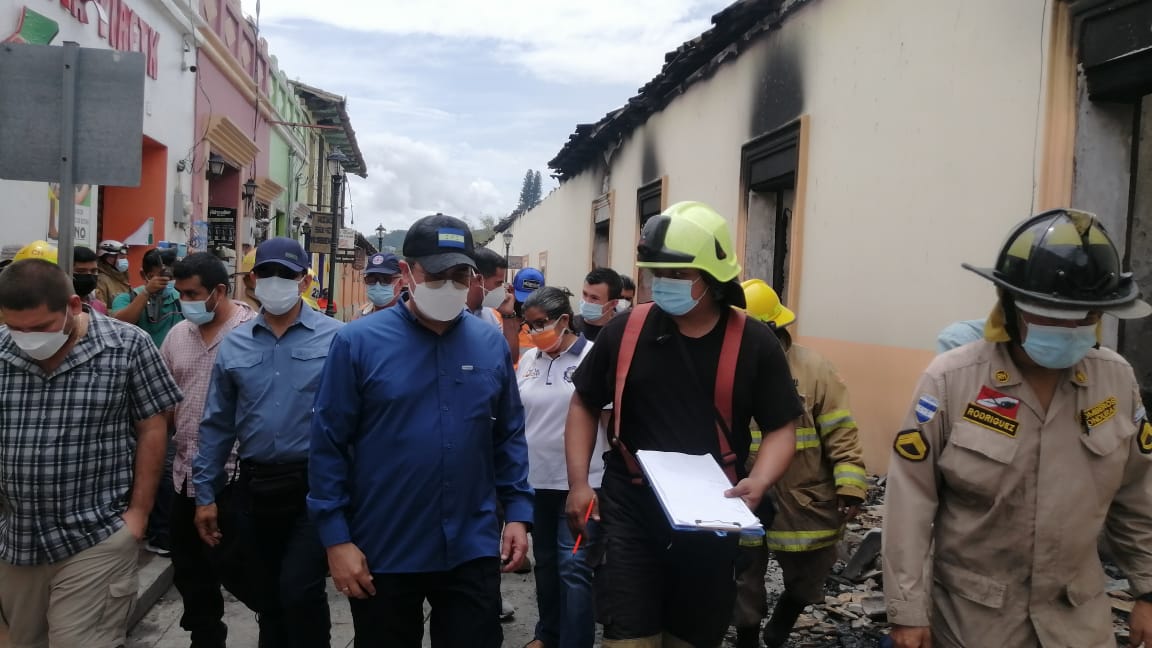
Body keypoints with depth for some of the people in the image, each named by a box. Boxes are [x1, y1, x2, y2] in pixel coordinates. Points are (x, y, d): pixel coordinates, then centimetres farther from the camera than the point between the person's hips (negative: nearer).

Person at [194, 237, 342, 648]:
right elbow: (217, 426, 10)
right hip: (254, 487, 4)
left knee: (299, 591, -11)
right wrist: (205, 494, 9)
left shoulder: (335, 338, -7)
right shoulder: (234, 344, 6)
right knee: (265, 598, 15)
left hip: (313, 486, -4)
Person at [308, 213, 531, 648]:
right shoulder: (358, 342, -9)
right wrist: (336, 538, -10)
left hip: (472, 551, 2)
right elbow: (329, 445, -7)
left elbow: (509, 436, 8)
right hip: (382, 555, -1)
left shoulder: (490, 343, 1)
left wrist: (518, 512, 1)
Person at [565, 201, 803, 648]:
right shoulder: (625, 331, -4)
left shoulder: (753, 343, -5)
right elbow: (584, 406, 7)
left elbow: (781, 428, 1)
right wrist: (578, 483, -3)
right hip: (631, 513, 0)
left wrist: (758, 482, -17)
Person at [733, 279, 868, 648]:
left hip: (804, 505, -1)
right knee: (745, 587, 13)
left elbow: (841, 434, -10)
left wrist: (850, 488, -17)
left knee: (805, 583, 18)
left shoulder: (813, 369, -11)